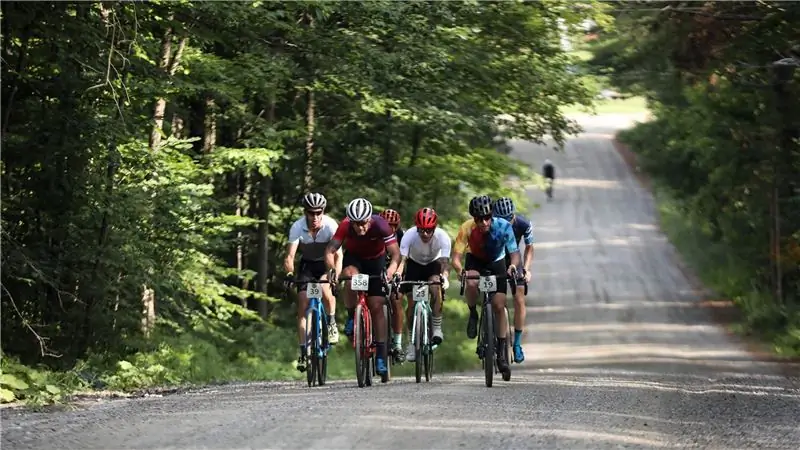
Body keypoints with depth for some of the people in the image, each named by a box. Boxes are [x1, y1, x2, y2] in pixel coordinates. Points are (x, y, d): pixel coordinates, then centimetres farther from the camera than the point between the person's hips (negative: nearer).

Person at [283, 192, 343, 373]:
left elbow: (338, 254, -33)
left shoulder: (331, 225, -28)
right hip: (308, 264, 2)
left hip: (327, 263, -2)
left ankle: (332, 323, -11)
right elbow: (290, 255, -30)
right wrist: (289, 273, -51)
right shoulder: (297, 227, -25)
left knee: (324, 287, -34)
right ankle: (304, 351, -2)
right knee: (303, 307, -8)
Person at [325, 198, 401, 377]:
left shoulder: (380, 225, -32)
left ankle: (381, 355, -3)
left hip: (375, 260, 0)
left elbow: (396, 254, -34)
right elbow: (330, 251, -31)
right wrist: (332, 269, -50)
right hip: (353, 257, 0)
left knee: (376, 306, -8)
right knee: (350, 277, -35)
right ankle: (352, 318, -12)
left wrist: (391, 270, -54)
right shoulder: (345, 226, -29)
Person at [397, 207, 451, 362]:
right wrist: (397, 275, -54)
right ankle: (411, 342, 6)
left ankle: (437, 329, -20)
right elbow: (402, 259, -34)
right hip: (414, 264, 1)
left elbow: (445, 261, -37)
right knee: (412, 302, -9)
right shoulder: (409, 235, -31)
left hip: (433, 264, -1)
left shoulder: (442, 237, -30)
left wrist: (444, 276, -57)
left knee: (435, 287, -31)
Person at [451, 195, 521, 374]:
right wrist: (460, 270, -54)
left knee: (499, 307, -7)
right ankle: (473, 315, -6)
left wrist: (513, 265, -52)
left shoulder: (503, 227, -31)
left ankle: (501, 352, 4)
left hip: (497, 262, 0)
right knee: (471, 283, -35)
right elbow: (456, 256, -32)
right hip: (475, 260, 0)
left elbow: (514, 252, -29)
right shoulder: (467, 228, -31)